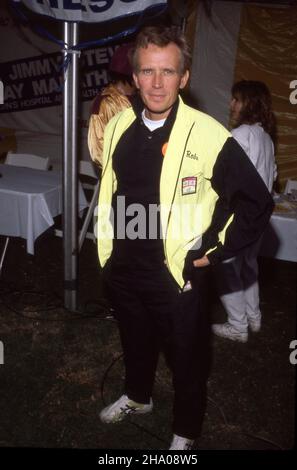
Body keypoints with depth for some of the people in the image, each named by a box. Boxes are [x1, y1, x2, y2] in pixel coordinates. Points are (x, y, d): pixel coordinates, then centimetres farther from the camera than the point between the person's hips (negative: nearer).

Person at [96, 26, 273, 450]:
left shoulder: (208, 136, -20)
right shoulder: (118, 127, -2)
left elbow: (256, 204, -14)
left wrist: (212, 252, -12)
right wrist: (109, 244, 12)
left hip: (178, 277, -5)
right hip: (123, 269, 5)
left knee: (187, 362, 15)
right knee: (135, 345, 28)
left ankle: (185, 433, 40)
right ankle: (137, 397, 56)